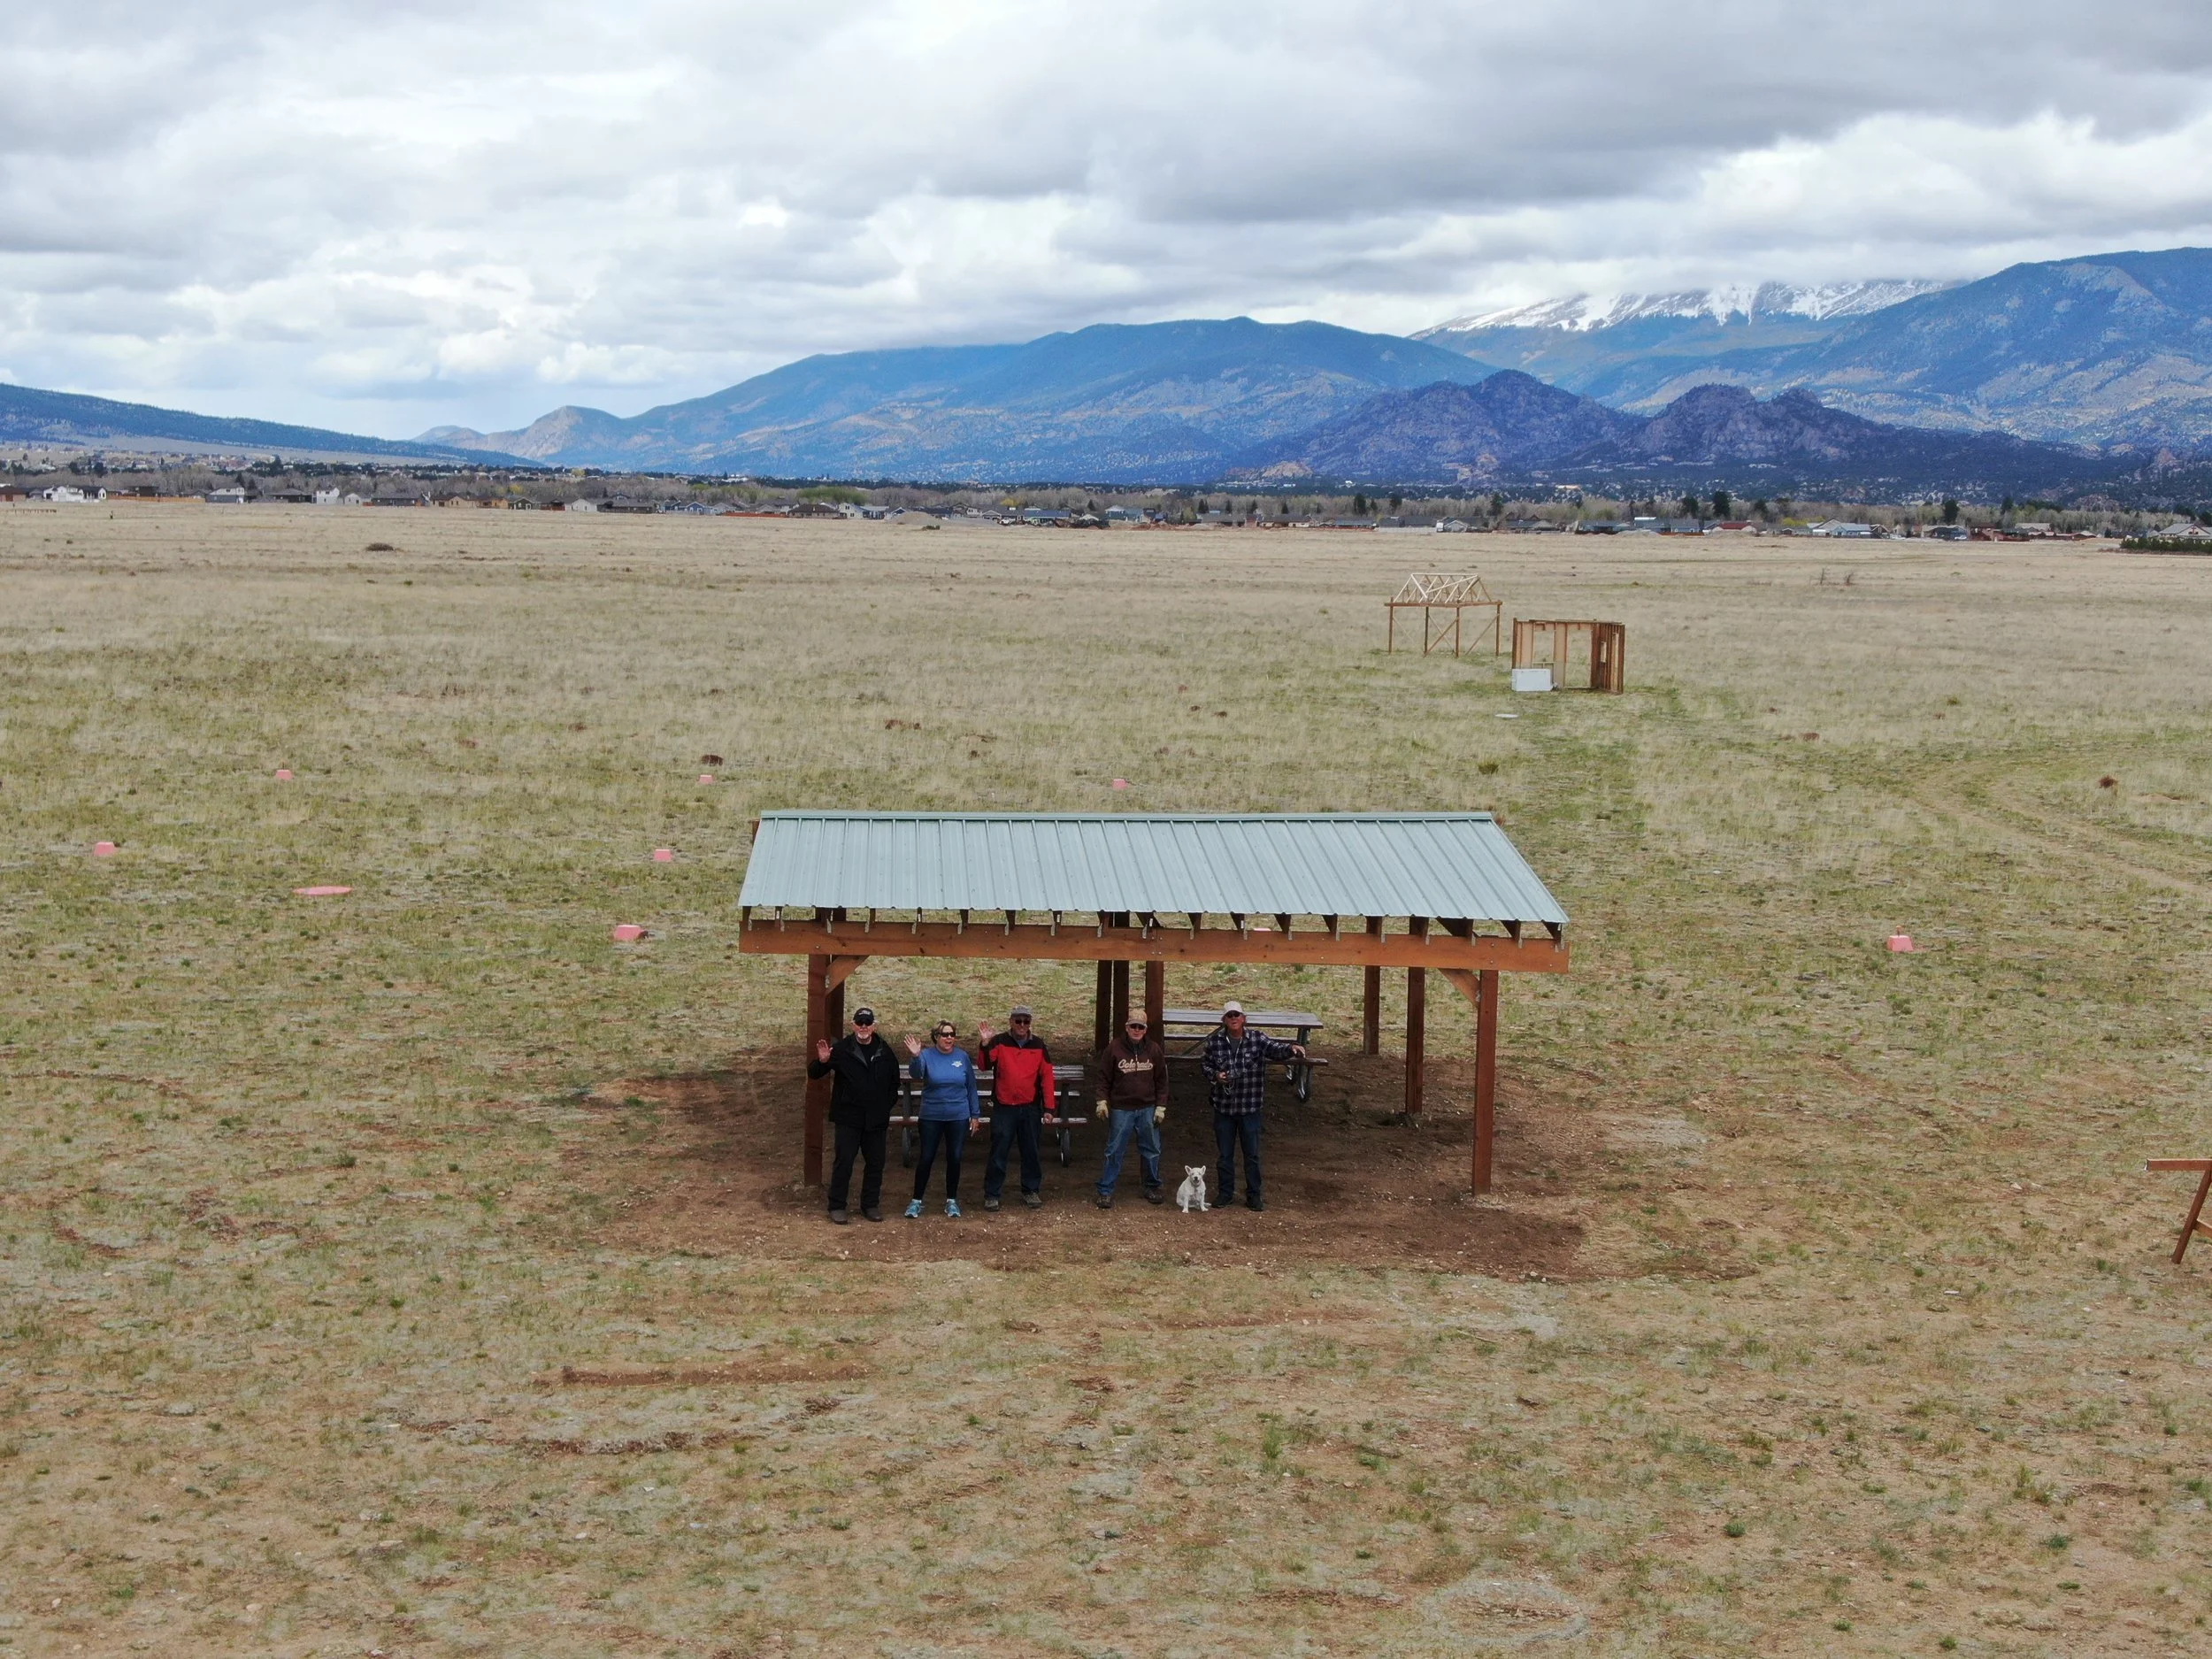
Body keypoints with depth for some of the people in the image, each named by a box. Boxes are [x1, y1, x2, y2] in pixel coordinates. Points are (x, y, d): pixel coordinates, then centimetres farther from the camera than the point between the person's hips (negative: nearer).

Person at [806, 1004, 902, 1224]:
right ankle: (837, 1207, 2)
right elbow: (814, 1073, -4)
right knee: (844, 1162, -5)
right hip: (848, 1117, -4)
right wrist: (822, 1061, -25)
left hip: (876, 1119, 4)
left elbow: (894, 1081, 18)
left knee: (875, 1163, 9)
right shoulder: (842, 1049, -5)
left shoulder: (884, 1051, 5)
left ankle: (871, 1205, 20)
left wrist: (889, 1103, 9)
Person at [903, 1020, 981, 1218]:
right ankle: (917, 1201, 11)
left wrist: (975, 1114, 6)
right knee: (926, 1158, 1)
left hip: (958, 1118, 2)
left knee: (954, 1158, 7)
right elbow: (916, 1074, -26)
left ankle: (951, 1201, 19)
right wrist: (915, 1057, -46)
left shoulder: (962, 1057, 0)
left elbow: (971, 1087, 6)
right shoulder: (927, 1055, -6)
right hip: (931, 1117, -2)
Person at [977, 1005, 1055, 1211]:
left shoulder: (1038, 1045, 6)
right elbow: (984, 1066, -14)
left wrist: (1048, 1107, 0)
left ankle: (1031, 1191, 21)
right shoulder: (999, 1043, -1)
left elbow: (1047, 1076, 5)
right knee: (998, 1153, 0)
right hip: (1004, 1108, -2)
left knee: (1032, 1153, 9)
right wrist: (985, 1044, -30)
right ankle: (991, 1194, 7)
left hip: (1031, 1109, 2)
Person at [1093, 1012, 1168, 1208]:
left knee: (1151, 1151, 10)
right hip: (1121, 1109, -2)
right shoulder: (1115, 1048, -4)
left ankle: (1152, 1188, 25)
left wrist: (1161, 1106, 3)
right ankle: (1105, 1192, 4)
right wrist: (1102, 1100, -6)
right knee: (1114, 1151, -1)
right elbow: (1104, 1077, 1)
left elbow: (1161, 1080, 7)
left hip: (1147, 1109, 2)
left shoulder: (1154, 1050, 2)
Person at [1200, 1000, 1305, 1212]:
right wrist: (1215, 1075, -11)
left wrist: (1291, 1048, -43)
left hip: (1250, 1108, -1)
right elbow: (1204, 1063, 10)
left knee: (1252, 1154, 6)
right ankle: (1225, 1192, 26)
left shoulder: (1257, 1040, -7)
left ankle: (1253, 1195, 18)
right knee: (1225, 1154, 12)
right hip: (1223, 1107, 1)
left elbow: (1276, 1049, -22)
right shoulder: (1214, 1042, -3)